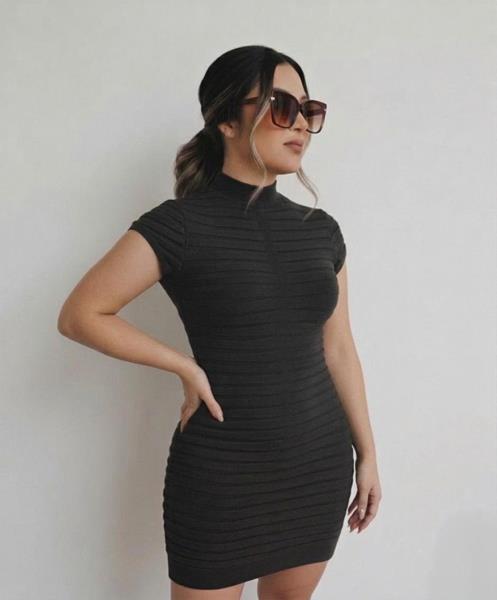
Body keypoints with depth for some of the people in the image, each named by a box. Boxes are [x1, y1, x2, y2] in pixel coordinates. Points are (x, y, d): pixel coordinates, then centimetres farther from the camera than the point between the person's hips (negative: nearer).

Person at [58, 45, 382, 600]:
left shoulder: (321, 230, 3)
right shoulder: (181, 224, -13)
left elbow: (338, 348, 9)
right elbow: (80, 315, -10)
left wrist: (366, 452, 12)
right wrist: (187, 368, -13)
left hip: (320, 462, 5)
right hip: (221, 472, -5)